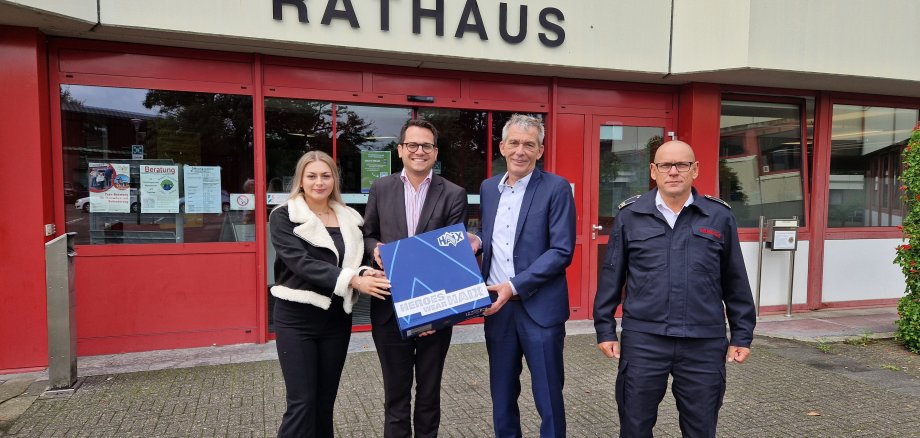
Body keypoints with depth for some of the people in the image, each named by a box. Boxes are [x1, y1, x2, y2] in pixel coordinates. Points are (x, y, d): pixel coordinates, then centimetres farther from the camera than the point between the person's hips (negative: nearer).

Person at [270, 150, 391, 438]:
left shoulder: (349, 219, 8)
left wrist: (366, 273, -13)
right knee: (302, 402, -3)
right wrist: (352, 280, -27)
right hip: (296, 319, -4)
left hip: (337, 318, 4)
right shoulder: (284, 216, -5)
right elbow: (301, 262, -17)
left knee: (326, 400, 13)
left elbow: (356, 261, 11)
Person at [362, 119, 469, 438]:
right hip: (390, 306, 1)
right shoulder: (380, 189, 3)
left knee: (429, 391, 17)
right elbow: (367, 234, 12)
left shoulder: (453, 195, -3)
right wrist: (376, 249, -12)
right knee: (395, 391, 15)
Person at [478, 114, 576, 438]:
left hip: (539, 307, -5)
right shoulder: (488, 188, 9)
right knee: (502, 395, 16)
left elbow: (562, 251, -13)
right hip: (497, 306, 5)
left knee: (548, 397, 7)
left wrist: (515, 287, -18)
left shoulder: (556, 188, -8)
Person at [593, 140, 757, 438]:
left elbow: (735, 282, 8)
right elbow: (611, 277, 5)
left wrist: (742, 334, 9)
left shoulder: (720, 217, 4)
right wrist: (605, 329, 4)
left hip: (704, 344, 1)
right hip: (642, 341, 0)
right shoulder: (630, 215, 2)